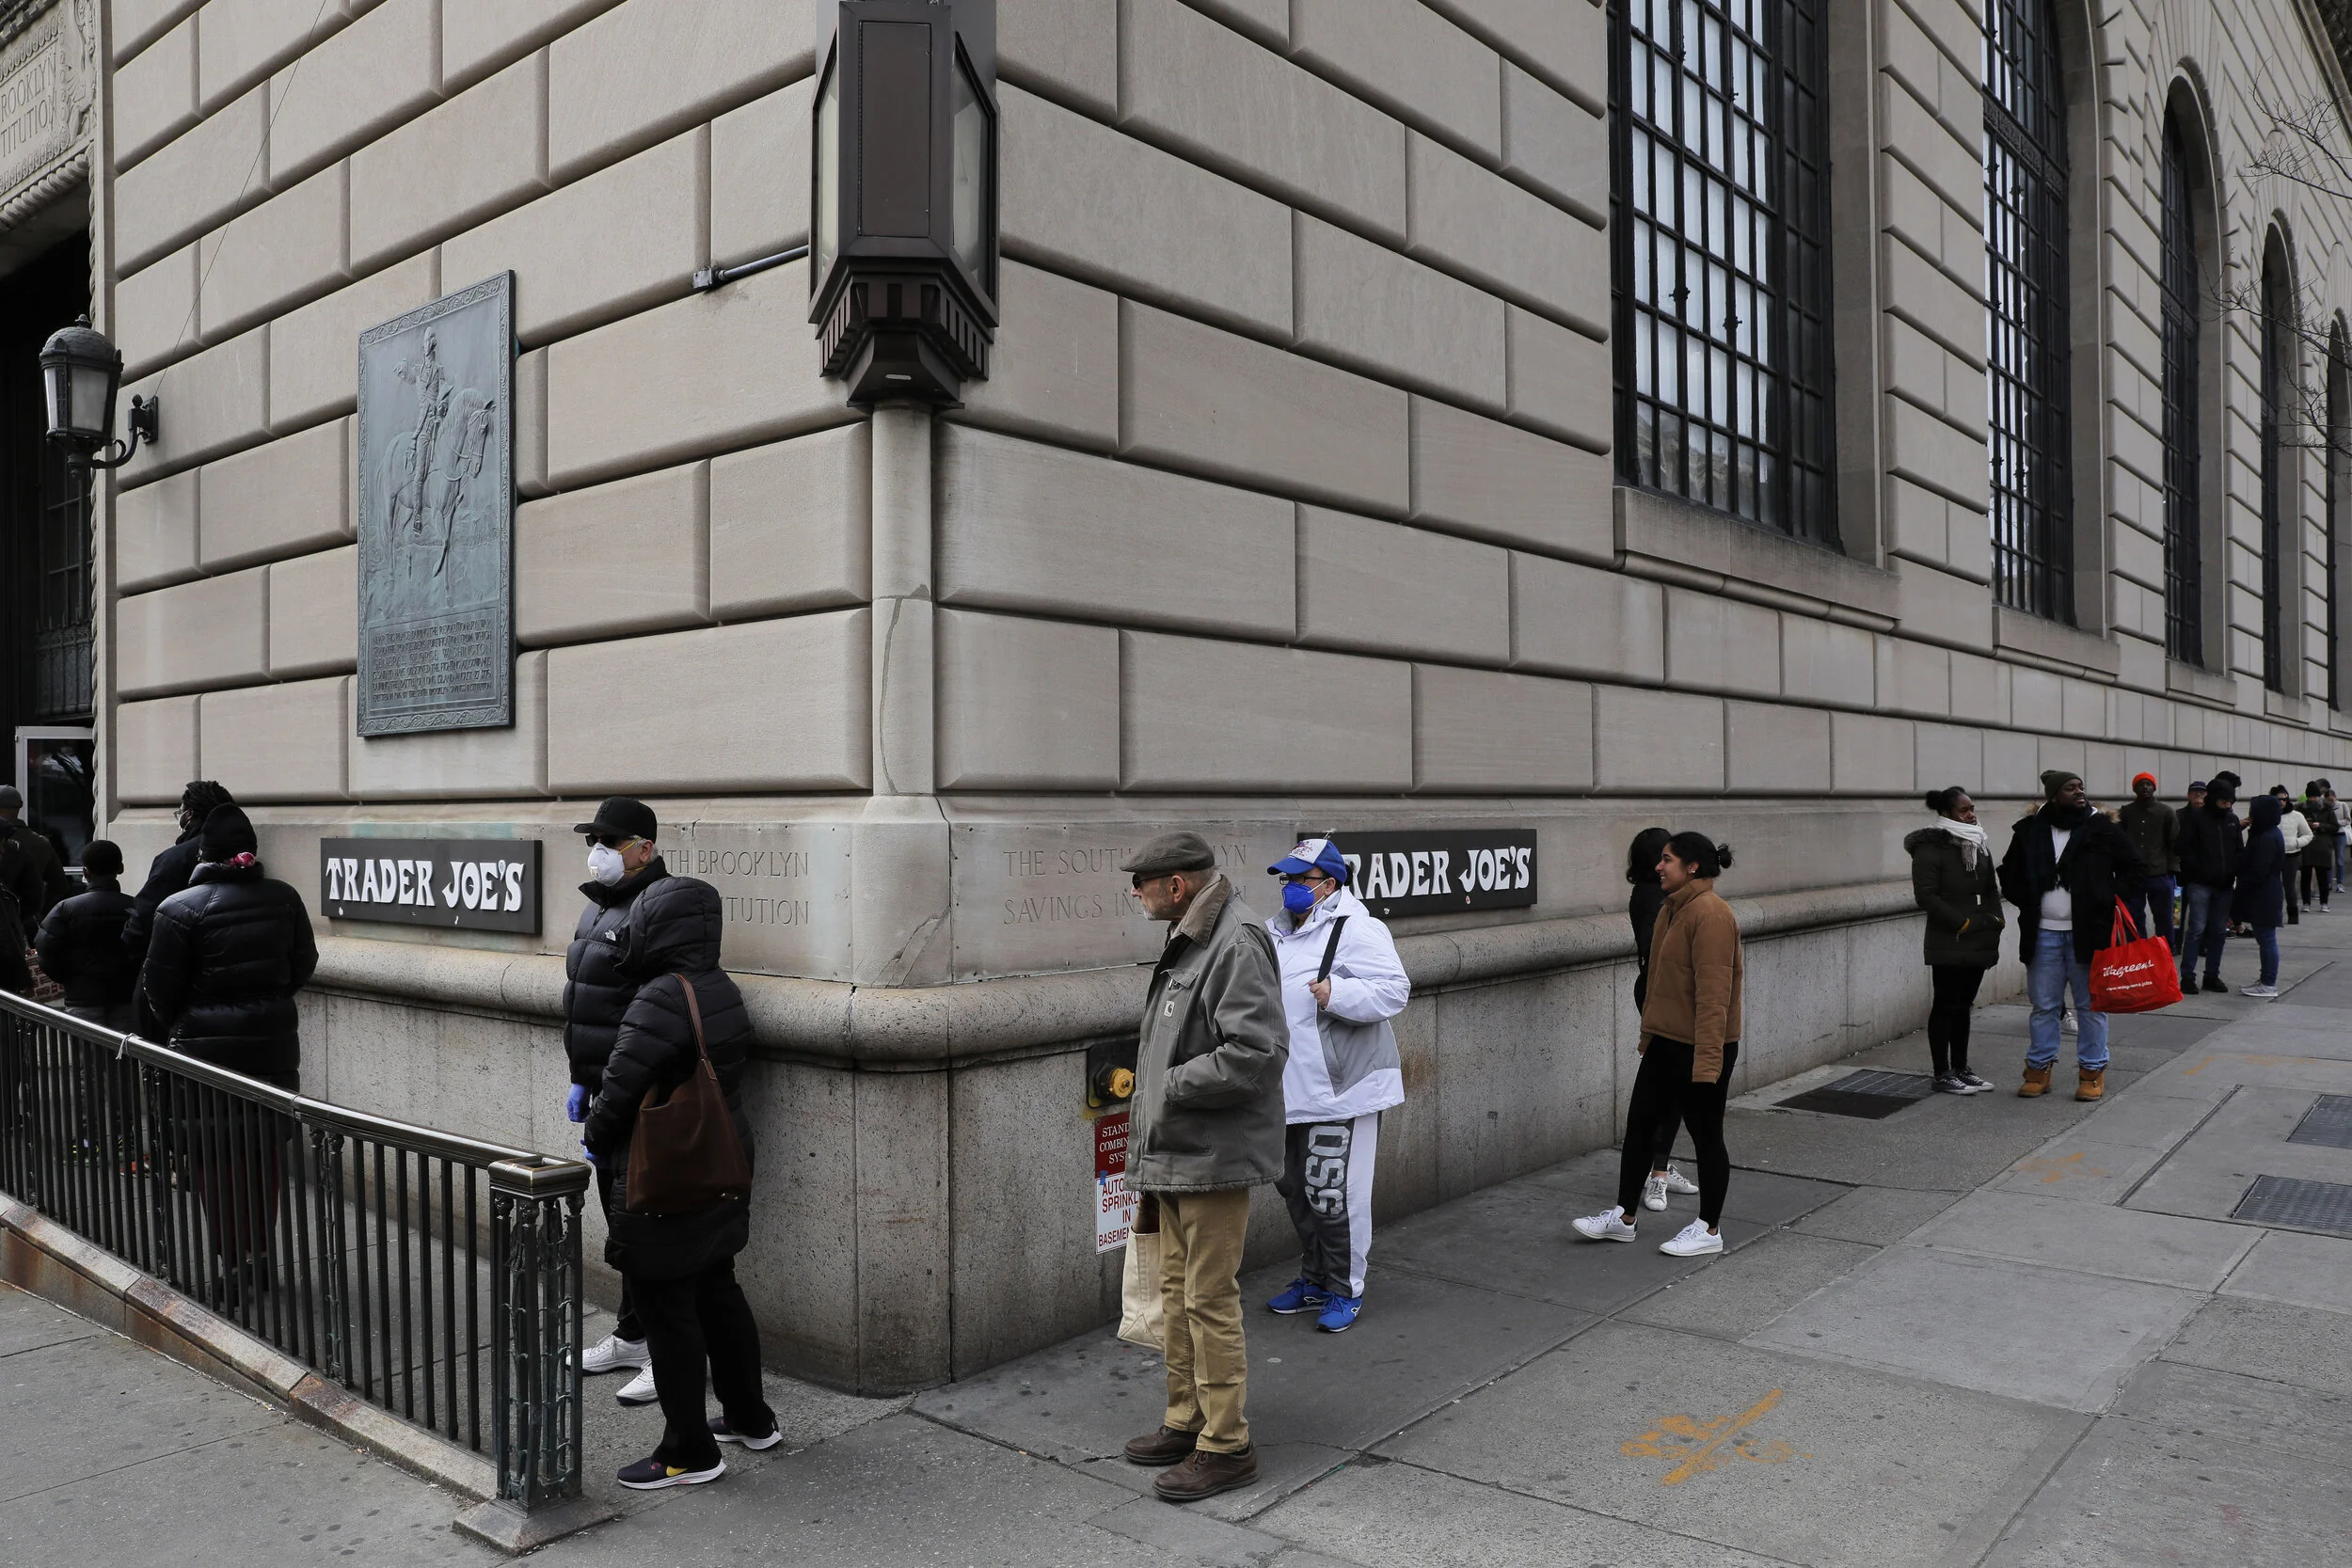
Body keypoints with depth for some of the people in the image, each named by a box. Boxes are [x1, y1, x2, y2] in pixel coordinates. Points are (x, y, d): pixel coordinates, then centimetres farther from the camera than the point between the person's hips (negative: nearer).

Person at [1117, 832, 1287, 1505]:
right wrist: (1148, 1097, 10)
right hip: (1175, 1153, 10)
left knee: (1210, 1299, -1)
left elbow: (1257, 1053, -27)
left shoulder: (1238, 943, -19)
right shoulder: (1188, 940, 13)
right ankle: (1186, 1422, 32)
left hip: (1214, 1156, -10)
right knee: (1177, 1292, 19)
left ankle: (1227, 1444, 12)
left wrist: (1172, 1087, -19)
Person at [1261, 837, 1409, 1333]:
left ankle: (1346, 1292, 12)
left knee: (1332, 1193, -4)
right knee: (1295, 1186, 17)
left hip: (1340, 1089, -9)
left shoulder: (1355, 929, -13)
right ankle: (1314, 1279, 33)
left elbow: (1395, 990, -21)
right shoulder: (1278, 931, 15)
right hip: (1292, 1088, 9)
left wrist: (1337, 993, -31)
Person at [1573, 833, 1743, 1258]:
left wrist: (1706, 1059, -26)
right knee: (1639, 1124, 12)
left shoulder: (1709, 914, -20)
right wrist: (1648, 1034, 21)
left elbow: (1713, 993, -24)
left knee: (1705, 1135, 5)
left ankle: (1709, 1230, 20)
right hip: (1664, 1043, 10)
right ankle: (1623, 1218, 23)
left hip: (1700, 1049, -10)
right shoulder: (1672, 910, 11)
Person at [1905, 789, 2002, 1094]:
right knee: (1946, 1006, -2)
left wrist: (1995, 921, 6)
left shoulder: (1979, 845, 14)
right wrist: (1962, 922, -17)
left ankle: (1961, 1069, 21)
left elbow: (1991, 889, 20)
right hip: (1949, 945, -7)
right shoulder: (1931, 848, -10)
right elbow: (1925, 895, -15)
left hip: (1979, 942, 7)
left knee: (1964, 1005, 13)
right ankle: (1942, 1075, 4)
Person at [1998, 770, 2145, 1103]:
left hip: (2089, 932, -1)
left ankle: (2092, 1071, 17)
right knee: (2043, 1005, 9)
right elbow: (2008, 874, 15)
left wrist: (2111, 898, -4)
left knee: (2090, 1004, 7)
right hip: (2043, 934, 1)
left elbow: (2134, 869, 8)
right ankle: (2039, 1069, 18)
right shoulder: (2030, 831, 2)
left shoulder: (2102, 829, -1)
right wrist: (2026, 903, 2)